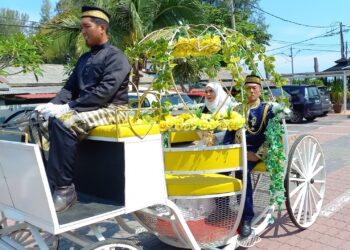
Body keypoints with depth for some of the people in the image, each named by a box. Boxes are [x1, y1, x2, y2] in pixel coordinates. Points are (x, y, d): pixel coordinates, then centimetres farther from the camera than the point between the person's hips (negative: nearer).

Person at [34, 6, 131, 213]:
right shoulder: (84, 58, 20)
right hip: (85, 110, 9)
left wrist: (69, 107, -22)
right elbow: (70, 87, 15)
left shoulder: (116, 56, -6)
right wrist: (54, 105, -5)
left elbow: (104, 92, -18)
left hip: (110, 110, -8)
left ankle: (64, 188, -25)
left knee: (63, 123, -32)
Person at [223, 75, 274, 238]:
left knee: (242, 171, -34)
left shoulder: (267, 109, 4)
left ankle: (247, 218, -26)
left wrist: (259, 155, -16)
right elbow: (230, 132, 16)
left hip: (255, 151, -4)